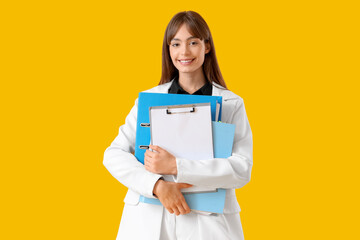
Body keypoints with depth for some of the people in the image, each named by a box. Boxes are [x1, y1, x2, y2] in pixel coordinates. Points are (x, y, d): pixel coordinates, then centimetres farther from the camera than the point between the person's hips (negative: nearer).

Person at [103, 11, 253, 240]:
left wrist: (176, 166, -18)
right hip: (148, 220, 1)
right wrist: (158, 186, -17)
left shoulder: (231, 104, 1)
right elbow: (114, 154, -2)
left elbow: (242, 169, -10)